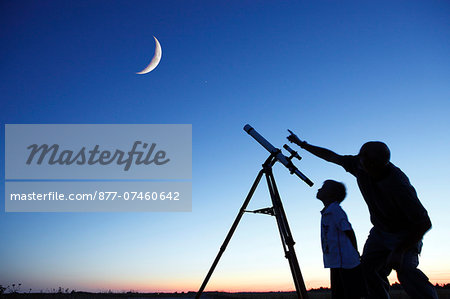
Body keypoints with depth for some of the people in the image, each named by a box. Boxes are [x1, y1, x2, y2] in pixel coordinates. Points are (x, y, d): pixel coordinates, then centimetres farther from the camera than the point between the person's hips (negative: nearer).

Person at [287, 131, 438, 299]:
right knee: (368, 267, -9)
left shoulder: (398, 185, -34)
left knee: (405, 269, -29)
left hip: (405, 234, -6)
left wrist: (399, 251, -30)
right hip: (380, 231, 6)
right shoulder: (358, 165, -16)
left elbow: (424, 223, -27)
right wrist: (302, 144, 8)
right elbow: (333, 157, 1)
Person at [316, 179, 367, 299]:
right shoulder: (326, 212, 17)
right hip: (336, 263, 9)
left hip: (346, 262, -9)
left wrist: (355, 253, -9)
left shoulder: (334, 209, -11)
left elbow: (349, 231, -14)